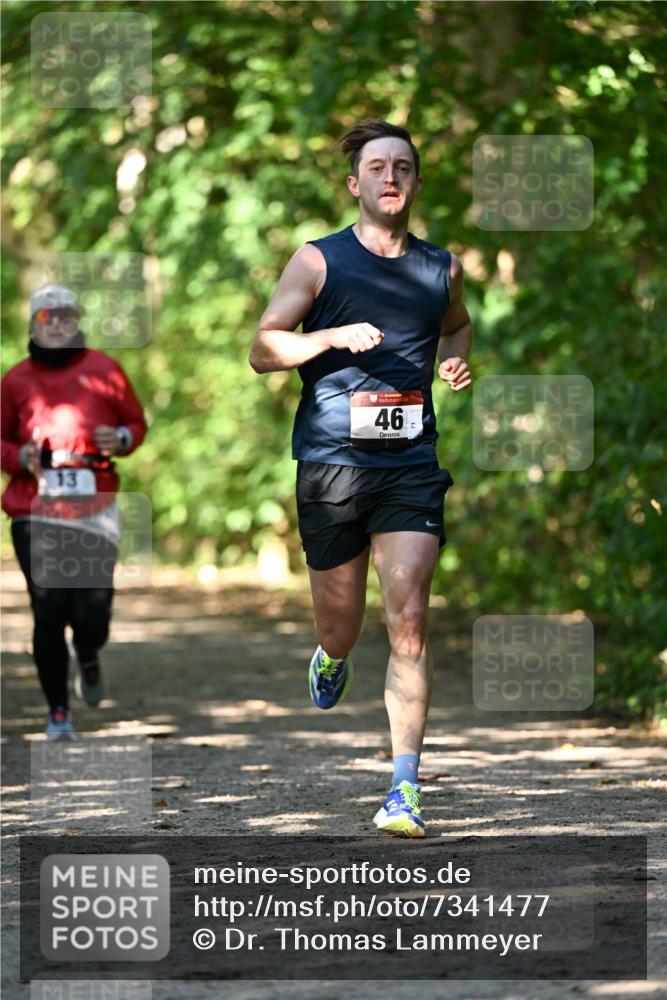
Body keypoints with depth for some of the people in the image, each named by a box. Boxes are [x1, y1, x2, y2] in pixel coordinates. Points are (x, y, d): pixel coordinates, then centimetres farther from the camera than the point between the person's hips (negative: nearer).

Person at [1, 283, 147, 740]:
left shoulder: (104, 369, 7)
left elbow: (137, 422, 15)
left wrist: (121, 440, -7)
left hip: (95, 509, 0)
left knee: (92, 615, -7)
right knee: (49, 614, -6)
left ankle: (89, 660, 30)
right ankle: (58, 711, 9)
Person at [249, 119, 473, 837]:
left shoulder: (442, 269, 11)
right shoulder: (319, 261, 2)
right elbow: (262, 349, -1)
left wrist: (455, 360, 10)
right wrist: (334, 337, -16)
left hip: (411, 465, 1)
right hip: (330, 461, -1)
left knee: (408, 620, -12)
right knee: (340, 624, 8)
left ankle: (405, 786, -13)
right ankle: (332, 658, 48)